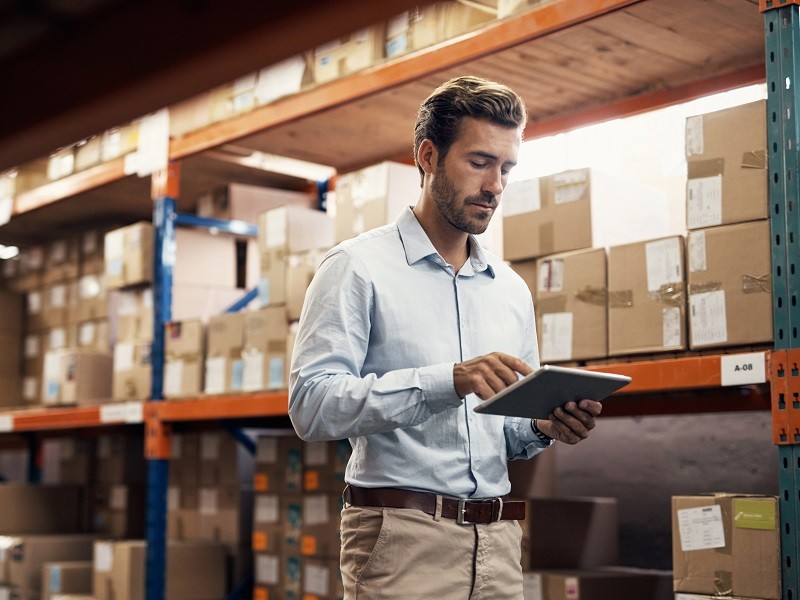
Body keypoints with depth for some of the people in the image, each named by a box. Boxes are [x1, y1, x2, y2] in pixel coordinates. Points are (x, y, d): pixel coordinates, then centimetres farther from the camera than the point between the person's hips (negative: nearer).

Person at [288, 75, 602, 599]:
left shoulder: (512, 290, 15)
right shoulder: (360, 267, -4)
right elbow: (312, 404, -16)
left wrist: (544, 427, -2)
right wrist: (448, 381, -25)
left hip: (497, 538, 6)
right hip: (402, 537, -5)